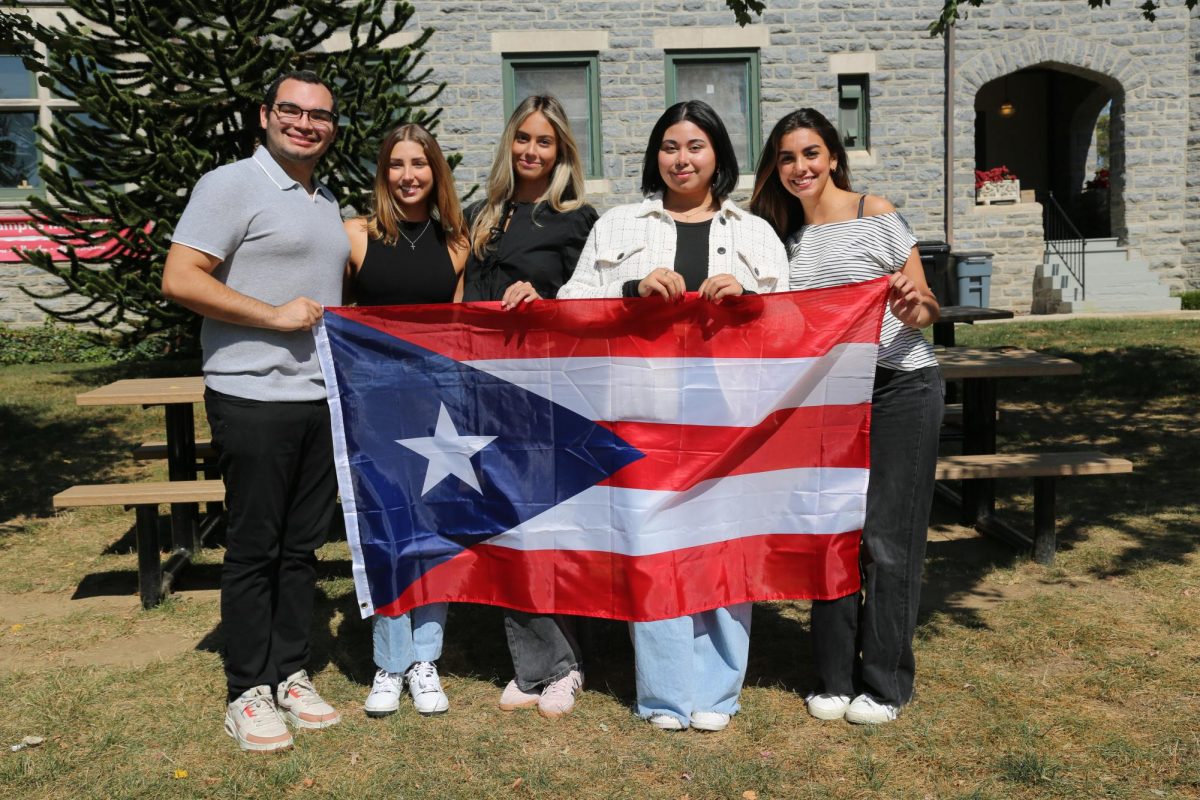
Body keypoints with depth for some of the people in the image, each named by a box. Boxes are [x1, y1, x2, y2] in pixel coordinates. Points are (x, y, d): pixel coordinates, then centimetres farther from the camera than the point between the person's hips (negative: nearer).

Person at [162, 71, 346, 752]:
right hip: (254, 397, -7)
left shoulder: (328, 202, 18)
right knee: (254, 548, 2)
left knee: (303, 544, 12)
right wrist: (275, 315, -16)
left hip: (322, 397, 7)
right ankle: (249, 692, 14)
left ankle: (290, 673, 24)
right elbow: (180, 279, -14)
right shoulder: (232, 185, -5)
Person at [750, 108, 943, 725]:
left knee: (886, 538, -1)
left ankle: (885, 684, 13)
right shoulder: (783, 236, 12)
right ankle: (836, 678, 20)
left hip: (899, 389, -4)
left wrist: (915, 308, -25)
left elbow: (928, 309, -3)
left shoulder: (875, 215, -2)